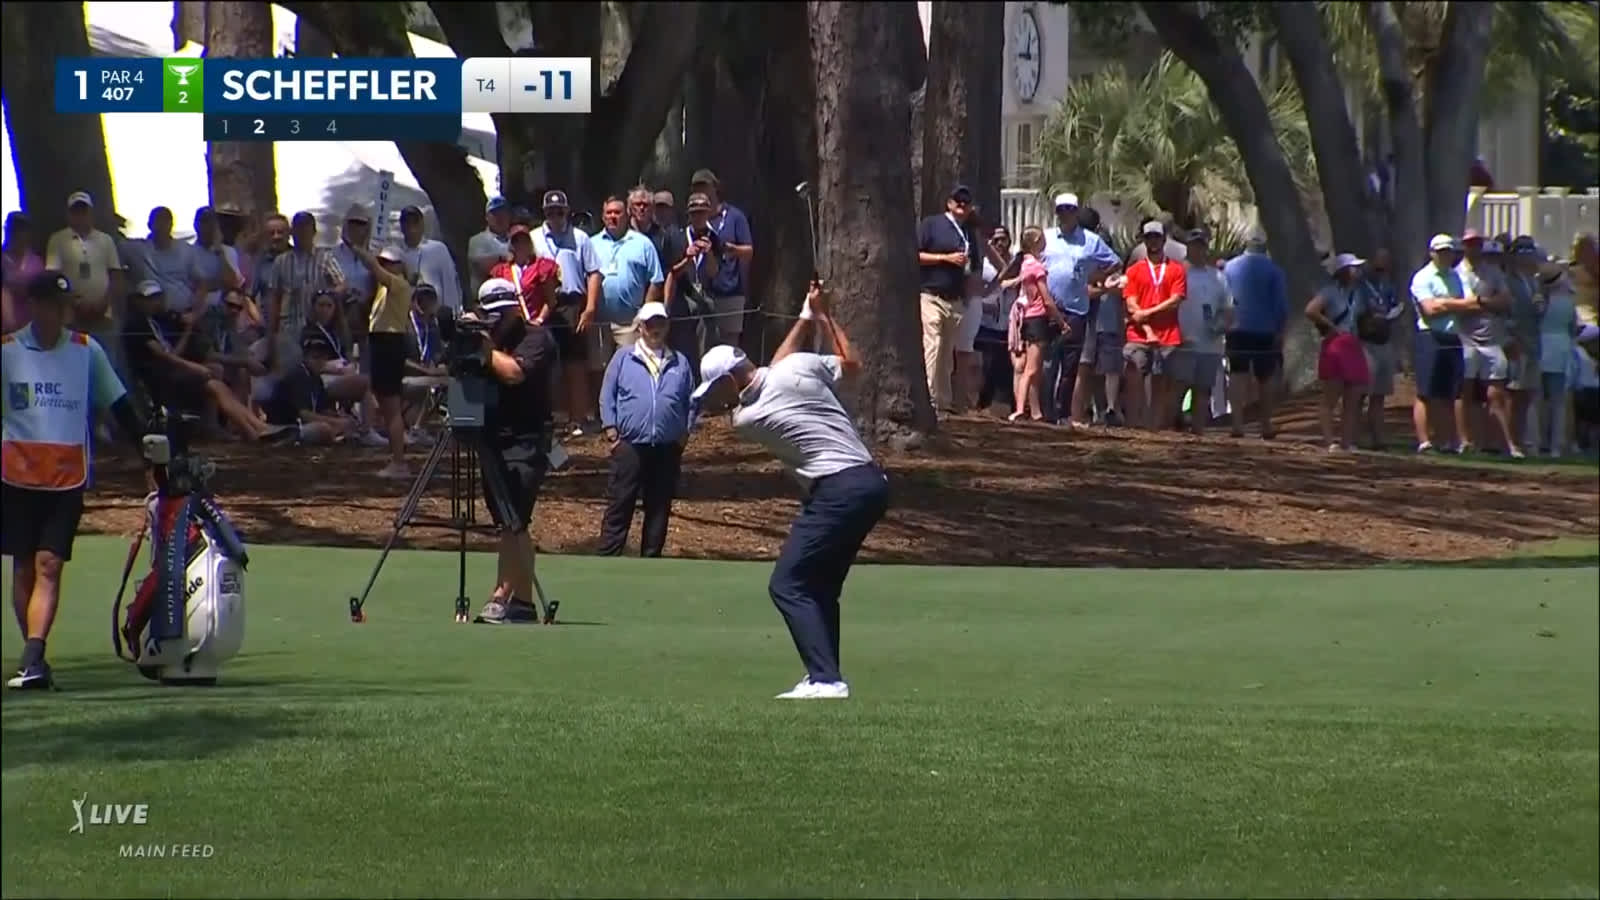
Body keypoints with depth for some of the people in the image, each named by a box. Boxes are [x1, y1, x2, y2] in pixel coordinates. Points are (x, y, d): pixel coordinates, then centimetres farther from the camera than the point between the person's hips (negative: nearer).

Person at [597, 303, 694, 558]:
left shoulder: (680, 363, 11)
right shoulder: (623, 359, 5)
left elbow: (690, 401, 16)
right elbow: (607, 395, 4)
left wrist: (685, 433, 6)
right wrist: (611, 429, -4)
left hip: (667, 449, 3)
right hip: (630, 445, -3)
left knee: (659, 508, 8)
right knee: (619, 504, -4)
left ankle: (651, 557, 16)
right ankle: (607, 557, -4)